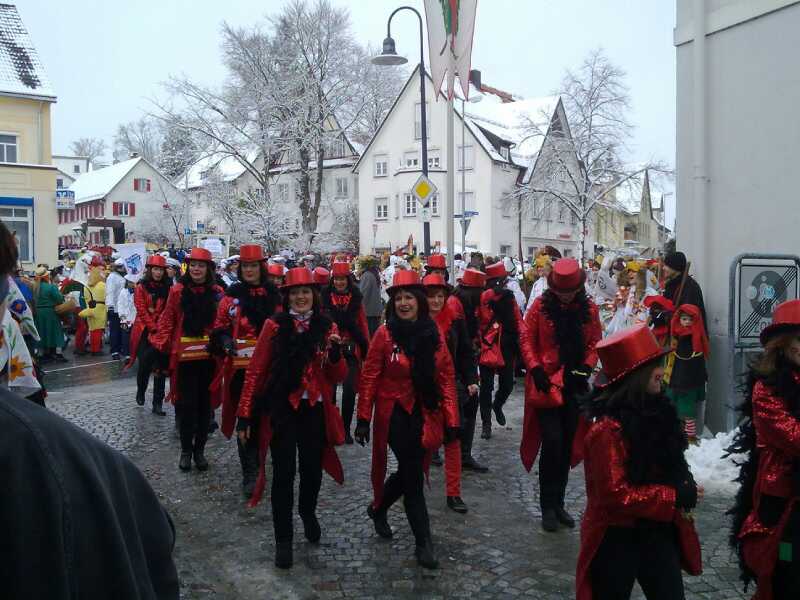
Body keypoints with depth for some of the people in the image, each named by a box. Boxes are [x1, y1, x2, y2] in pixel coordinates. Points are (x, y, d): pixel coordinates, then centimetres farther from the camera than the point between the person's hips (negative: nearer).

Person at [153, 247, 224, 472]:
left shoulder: (216, 292, 2)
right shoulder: (178, 291, -2)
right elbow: (167, 321, 1)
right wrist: (161, 343, -8)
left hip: (209, 356, 2)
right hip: (184, 356, -2)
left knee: (205, 403, 9)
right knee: (187, 404, 3)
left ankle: (199, 449, 23)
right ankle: (186, 450, 19)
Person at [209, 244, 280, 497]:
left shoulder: (274, 295, 6)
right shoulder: (232, 295, 1)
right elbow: (220, 327, 3)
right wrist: (226, 341, -17)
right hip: (241, 366, -2)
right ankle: (250, 474, 6)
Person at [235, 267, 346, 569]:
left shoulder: (327, 327, 3)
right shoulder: (275, 325, -4)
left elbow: (338, 377, 3)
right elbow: (255, 370, -2)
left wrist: (336, 352, -18)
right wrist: (245, 415, -4)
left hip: (315, 410, 2)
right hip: (281, 409, -2)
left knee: (312, 467, 12)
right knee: (284, 472, -1)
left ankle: (308, 513, 43)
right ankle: (283, 538, 15)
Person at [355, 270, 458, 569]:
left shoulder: (433, 334, -1)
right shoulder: (385, 333, -10)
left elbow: (447, 378, 3)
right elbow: (369, 378, -6)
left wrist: (451, 419, 0)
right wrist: (363, 419, -7)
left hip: (425, 414, 4)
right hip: (395, 413, -4)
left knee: (409, 471, 15)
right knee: (413, 475, -2)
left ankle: (377, 508, 43)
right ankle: (423, 542, 10)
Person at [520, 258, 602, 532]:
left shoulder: (589, 308, 2)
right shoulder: (541, 305, -5)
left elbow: (595, 342, 8)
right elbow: (526, 339, -2)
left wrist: (585, 369, -7)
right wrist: (535, 369, -13)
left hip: (574, 386, 4)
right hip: (546, 384, -3)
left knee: (567, 445, 10)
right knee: (552, 442, -8)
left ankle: (558, 502, 25)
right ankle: (548, 506, 6)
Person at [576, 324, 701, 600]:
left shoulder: (653, 411, 0)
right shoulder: (608, 429, -25)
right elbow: (616, 495, -25)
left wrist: (685, 487, -3)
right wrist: (674, 496, -20)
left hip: (659, 533, 7)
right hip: (617, 541, -7)